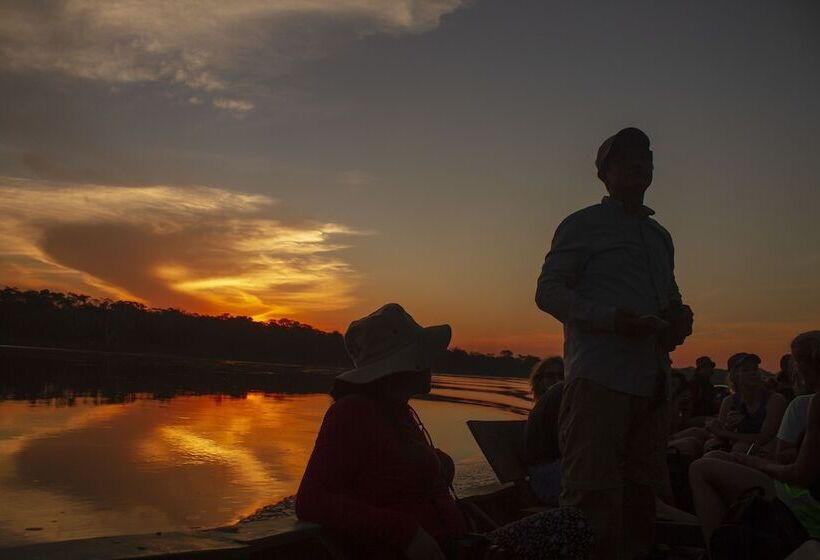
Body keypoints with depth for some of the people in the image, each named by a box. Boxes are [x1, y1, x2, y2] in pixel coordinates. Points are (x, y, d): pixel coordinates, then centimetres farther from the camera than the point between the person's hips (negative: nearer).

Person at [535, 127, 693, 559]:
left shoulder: (660, 236, 23)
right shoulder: (584, 224, 3)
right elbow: (548, 291, -4)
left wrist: (678, 318, 7)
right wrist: (609, 318, -20)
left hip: (651, 381, 7)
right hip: (599, 377, -7)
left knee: (641, 495, 13)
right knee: (592, 497, -9)